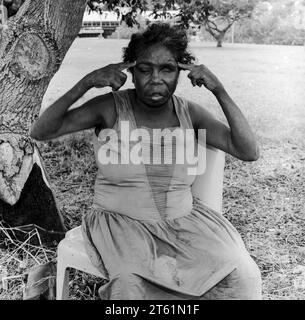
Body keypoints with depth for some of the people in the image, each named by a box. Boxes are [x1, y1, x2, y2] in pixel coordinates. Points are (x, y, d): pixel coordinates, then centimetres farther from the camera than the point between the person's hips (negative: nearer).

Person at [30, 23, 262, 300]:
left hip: (182, 219, 3)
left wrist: (219, 90, -18)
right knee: (131, 284, -32)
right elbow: (40, 132, -13)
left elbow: (249, 152, -8)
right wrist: (86, 83, -25)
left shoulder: (190, 113, -1)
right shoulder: (111, 108, -8)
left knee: (243, 278, -16)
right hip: (120, 222, -2)